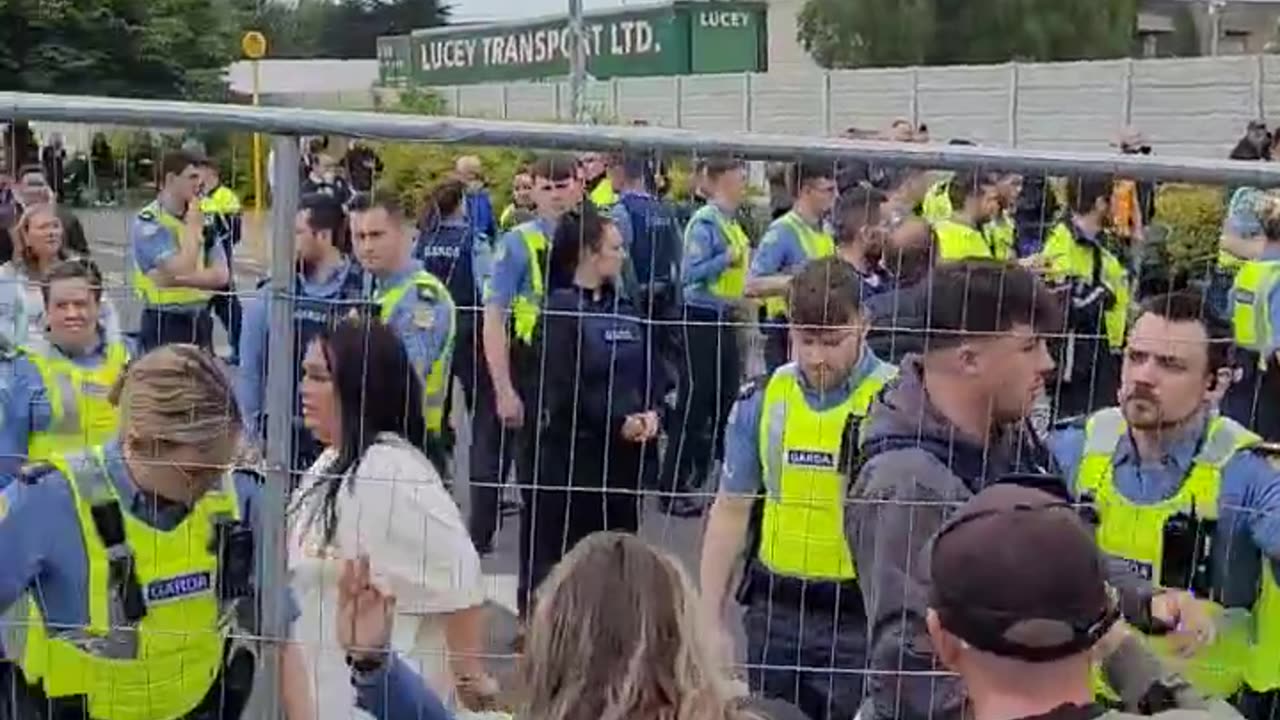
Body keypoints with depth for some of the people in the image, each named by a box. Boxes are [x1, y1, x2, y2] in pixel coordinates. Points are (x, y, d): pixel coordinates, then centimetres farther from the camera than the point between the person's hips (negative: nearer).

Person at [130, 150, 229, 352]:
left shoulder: (203, 219, 7)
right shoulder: (148, 222, -11)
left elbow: (221, 275, -1)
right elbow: (181, 269, -22)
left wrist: (182, 279, -19)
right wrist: (193, 226, -11)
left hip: (200, 321, 6)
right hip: (164, 323, -6)